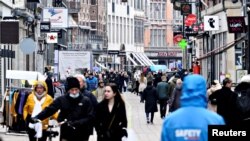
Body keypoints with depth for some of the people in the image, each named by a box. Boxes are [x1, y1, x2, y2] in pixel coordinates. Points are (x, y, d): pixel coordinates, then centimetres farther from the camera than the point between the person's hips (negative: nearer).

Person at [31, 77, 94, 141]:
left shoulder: (86, 101, -5)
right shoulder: (62, 99, -3)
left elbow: (90, 117, -8)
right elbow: (50, 109, -9)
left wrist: (77, 123, -21)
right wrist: (37, 118, -24)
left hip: (81, 136, 0)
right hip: (66, 135, 0)